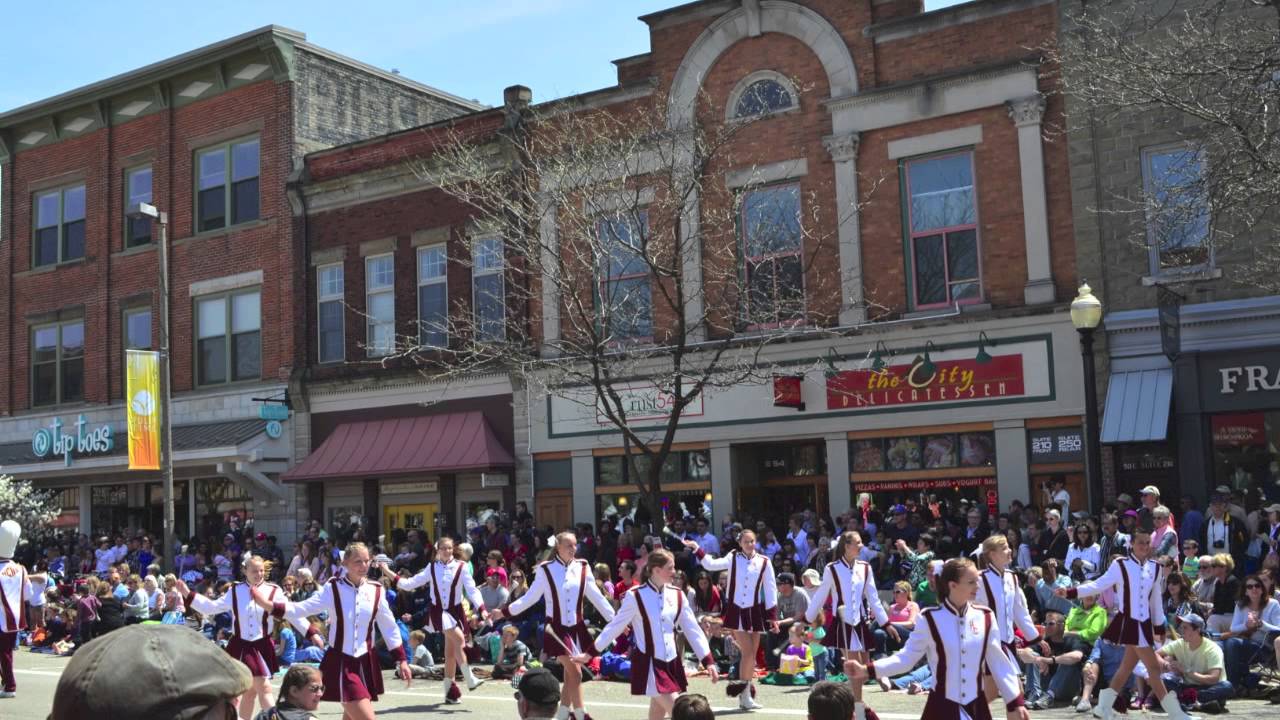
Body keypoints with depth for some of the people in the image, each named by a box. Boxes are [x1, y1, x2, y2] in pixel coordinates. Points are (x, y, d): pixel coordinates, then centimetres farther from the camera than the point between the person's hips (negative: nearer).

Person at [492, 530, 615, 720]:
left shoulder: (582, 567, 0)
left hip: (577, 628, 4)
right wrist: (504, 612, -3)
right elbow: (531, 597, 0)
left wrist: (615, 620, 2)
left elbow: (596, 596, 4)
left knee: (570, 675, 8)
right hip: (557, 628, -4)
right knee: (575, 673, -10)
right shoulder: (546, 569, -7)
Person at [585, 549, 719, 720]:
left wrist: (708, 660, 2)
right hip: (648, 663, -5)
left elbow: (692, 629, 7)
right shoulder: (636, 596, -11)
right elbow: (615, 626, -2)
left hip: (671, 662, 5)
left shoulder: (677, 595, 3)